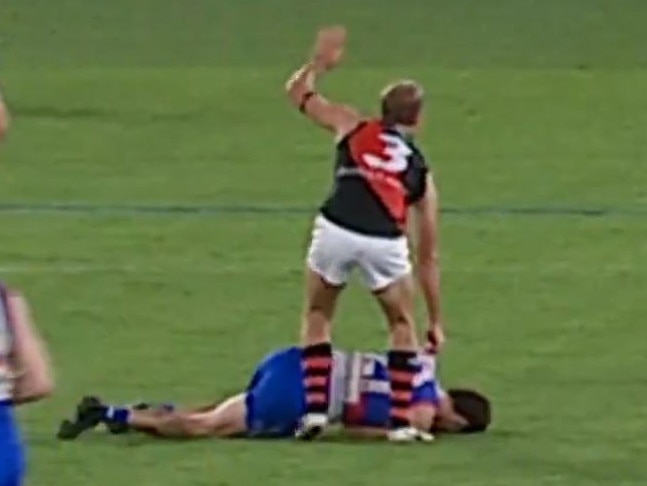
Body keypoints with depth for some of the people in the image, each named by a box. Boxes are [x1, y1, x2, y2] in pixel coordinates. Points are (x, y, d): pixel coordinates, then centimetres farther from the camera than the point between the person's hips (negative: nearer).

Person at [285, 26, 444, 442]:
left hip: (336, 231, 0)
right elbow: (428, 256, 28)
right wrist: (436, 322, 33)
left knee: (317, 317, 25)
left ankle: (315, 410, 16)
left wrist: (320, 62, 55)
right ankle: (401, 421, 20)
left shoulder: (354, 127, 24)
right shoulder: (421, 170, 26)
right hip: (386, 243, 0)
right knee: (403, 325, 25)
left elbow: (297, 92, 39)